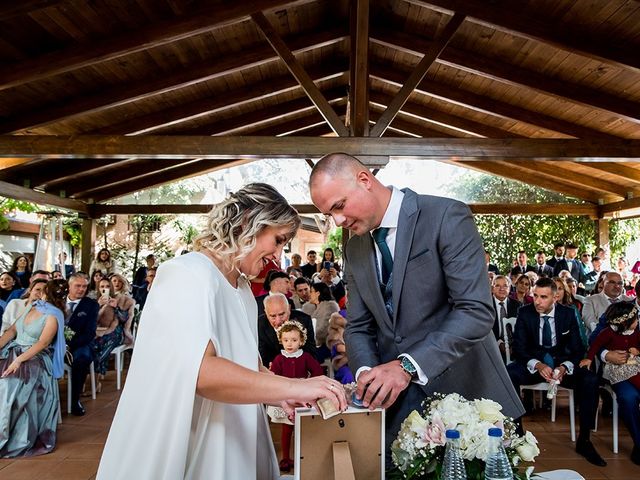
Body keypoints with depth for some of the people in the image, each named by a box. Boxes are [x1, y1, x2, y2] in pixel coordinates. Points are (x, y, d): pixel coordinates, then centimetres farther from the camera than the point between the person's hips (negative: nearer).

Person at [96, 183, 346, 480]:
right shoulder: (187, 275, -19)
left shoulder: (242, 287, 9)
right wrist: (293, 387, -29)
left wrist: (276, 393, -3)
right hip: (182, 448, -8)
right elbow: (201, 372, -31)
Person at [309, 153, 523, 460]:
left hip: (461, 390, -4)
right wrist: (367, 373, -12)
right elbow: (359, 327, 8)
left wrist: (408, 365, -29)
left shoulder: (447, 217, -14)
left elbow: (476, 311, -21)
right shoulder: (354, 250, 6)